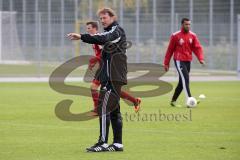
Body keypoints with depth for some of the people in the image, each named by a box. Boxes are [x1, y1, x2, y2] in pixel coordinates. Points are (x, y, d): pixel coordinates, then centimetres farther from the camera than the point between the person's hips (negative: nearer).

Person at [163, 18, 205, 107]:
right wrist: (166, 63, 2)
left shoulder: (193, 36, 6)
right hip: (179, 61, -6)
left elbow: (197, 47, 0)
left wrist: (201, 58, -17)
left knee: (182, 82, 11)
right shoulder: (175, 36, -5)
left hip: (188, 61, 6)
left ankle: (173, 101, 25)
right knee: (185, 79, -19)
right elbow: (170, 50, 0)